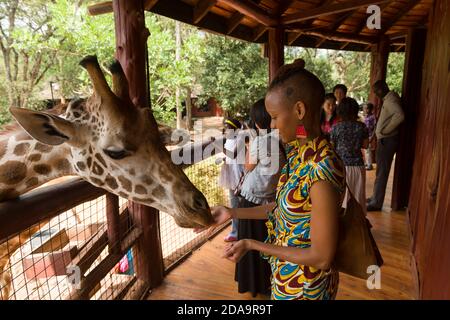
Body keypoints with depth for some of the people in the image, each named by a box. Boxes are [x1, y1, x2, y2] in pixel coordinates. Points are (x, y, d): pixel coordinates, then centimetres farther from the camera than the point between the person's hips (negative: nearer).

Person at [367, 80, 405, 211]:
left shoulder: (391, 99, -15)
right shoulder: (387, 99, 16)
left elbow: (400, 115, -32)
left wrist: (385, 131, -23)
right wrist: (379, 132, 7)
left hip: (387, 140, -10)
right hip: (384, 140, 10)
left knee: (381, 172, -5)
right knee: (380, 171, 17)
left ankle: (376, 203, 2)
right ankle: (375, 197, 28)